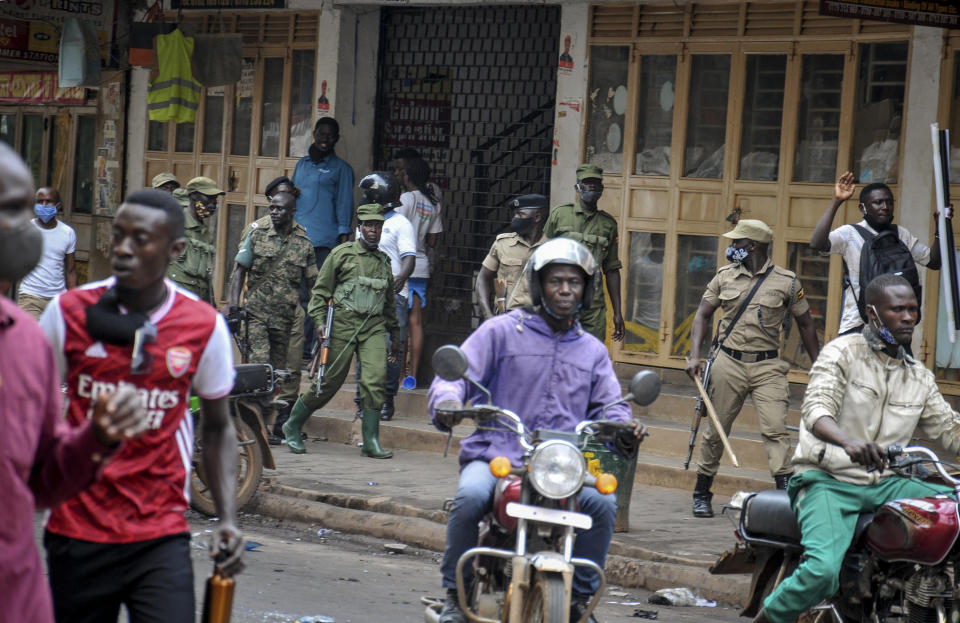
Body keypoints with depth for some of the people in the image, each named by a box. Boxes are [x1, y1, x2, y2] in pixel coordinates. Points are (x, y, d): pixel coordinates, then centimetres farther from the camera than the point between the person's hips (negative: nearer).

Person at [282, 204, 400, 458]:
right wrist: (319, 322, -9)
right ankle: (292, 427, 19)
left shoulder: (384, 261, 17)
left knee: (376, 378, -14)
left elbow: (388, 301, 26)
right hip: (343, 324, -3)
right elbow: (320, 290, 3)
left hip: (373, 327, 4)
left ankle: (371, 441, -9)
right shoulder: (342, 254, 3)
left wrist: (394, 335, 26)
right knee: (329, 381, 0)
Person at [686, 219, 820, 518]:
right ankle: (701, 495, 18)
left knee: (776, 429, -14)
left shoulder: (786, 282, 0)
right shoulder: (725, 276, 7)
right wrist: (695, 355, -2)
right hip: (728, 363, 2)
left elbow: (805, 324, 9)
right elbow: (703, 314, 12)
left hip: (767, 366, -2)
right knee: (716, 430, 6)